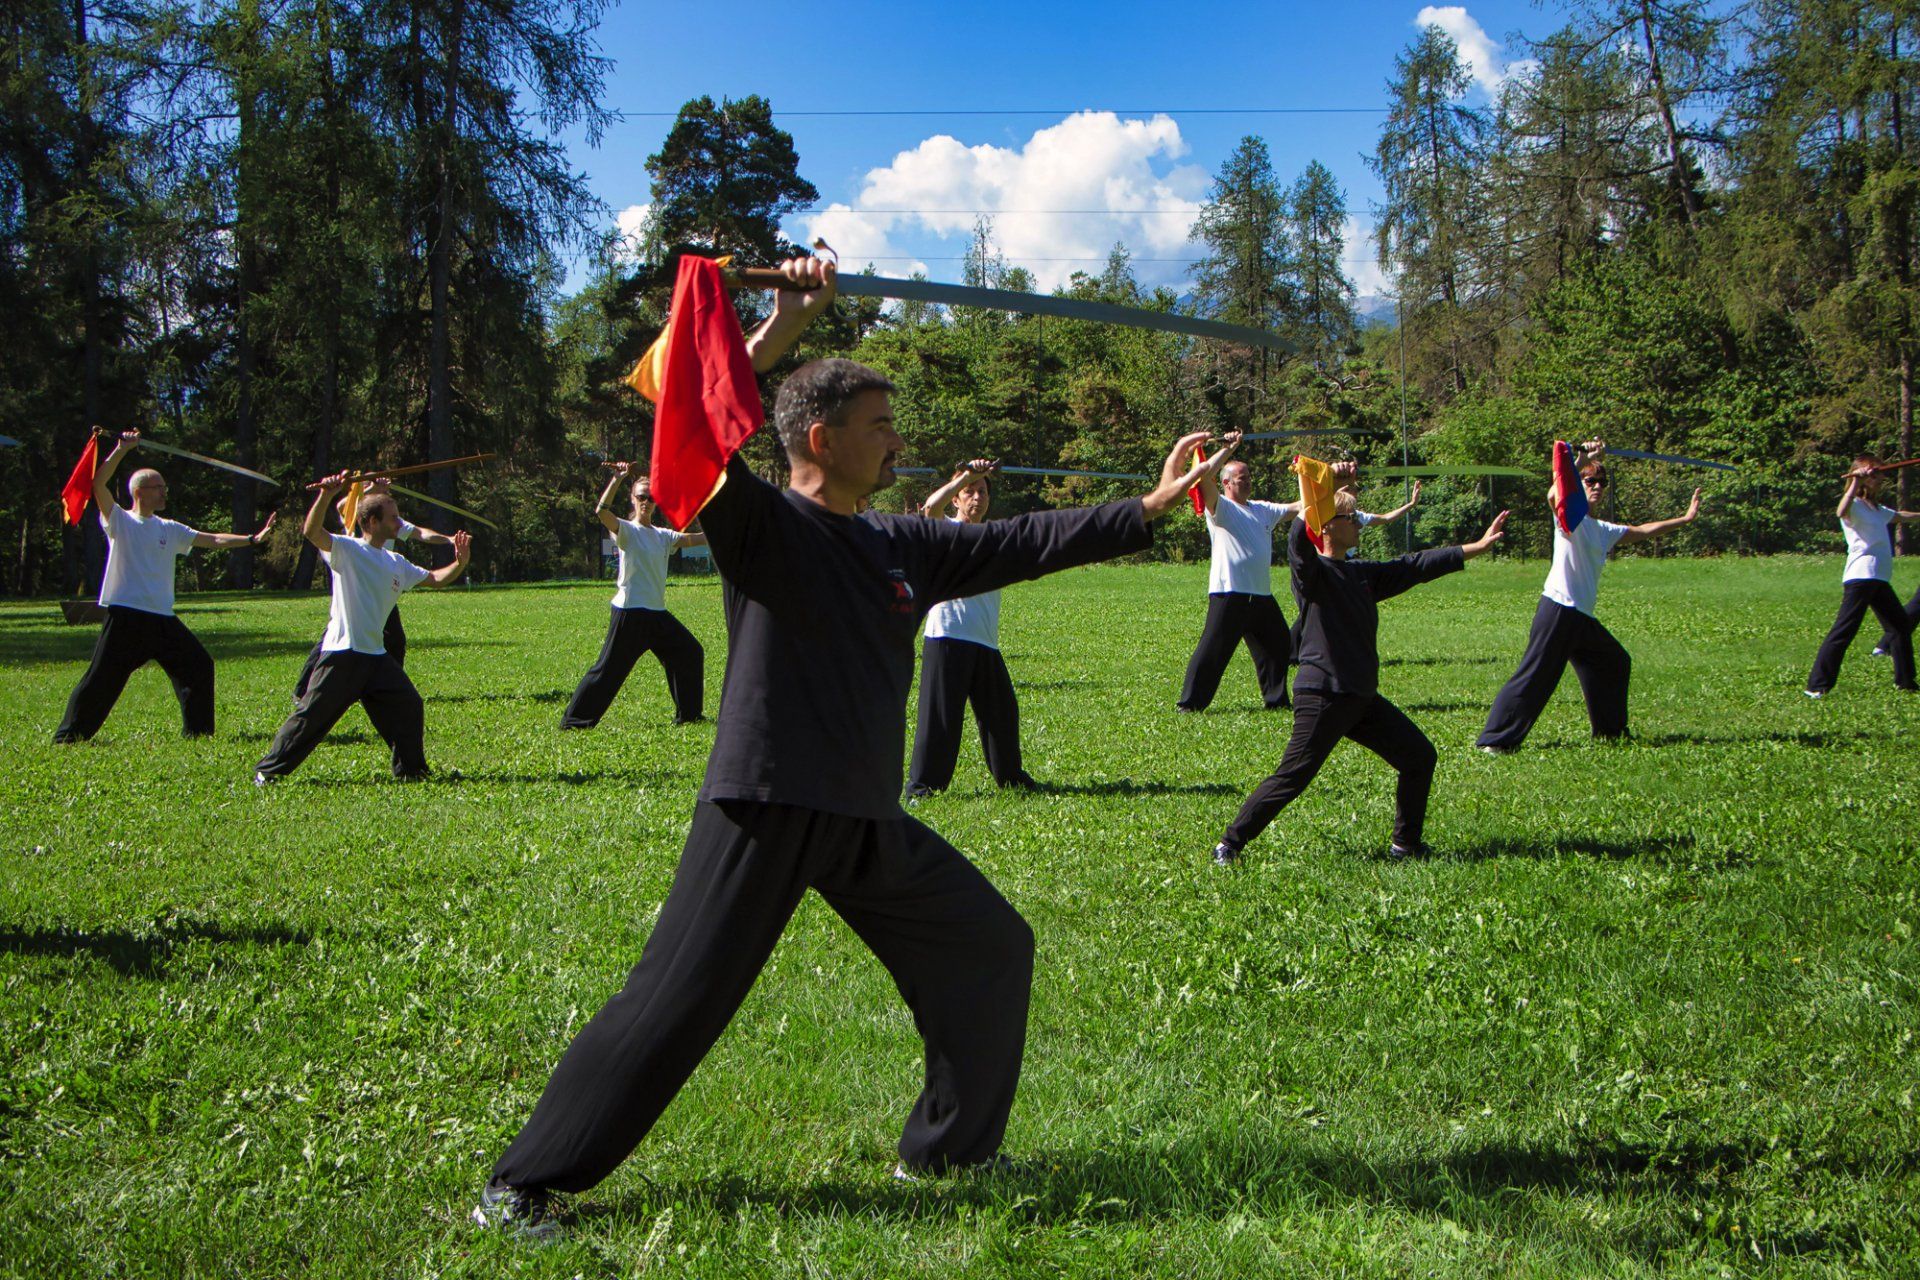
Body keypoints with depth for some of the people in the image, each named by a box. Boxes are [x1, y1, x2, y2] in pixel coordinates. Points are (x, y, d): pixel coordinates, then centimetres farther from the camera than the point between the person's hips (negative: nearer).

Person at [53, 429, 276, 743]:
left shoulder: (169, 529, 14)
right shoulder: (119, 521, 1)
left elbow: (214, 539, 11)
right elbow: (99, 483, -13)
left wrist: (252, 539, 1)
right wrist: (122, 449, -19)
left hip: (163, 618, 6)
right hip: (125, 617, -5)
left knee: (199, 666, 6)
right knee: (101, 678, -5)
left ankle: (198, 731, 17)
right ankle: (68, 736, 5)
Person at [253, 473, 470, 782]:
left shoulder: (397, 563, 15)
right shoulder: (346, 550, -6)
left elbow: (434, 578, 22)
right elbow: (312, 531, -22)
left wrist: (459, 564, 2)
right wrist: (326, 495, -37)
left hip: (376, 654, 7)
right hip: (342, 653, -7)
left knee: (409, 707, 5)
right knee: (311, 715, -5)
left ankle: (410, 769, 20)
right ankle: (268, 770, 6)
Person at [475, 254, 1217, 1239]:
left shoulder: (905, 549, 12)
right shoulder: (759, 524, -7)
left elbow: (1027, 542, 17)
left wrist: (1149, 508, 17)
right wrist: (781, 329, -30)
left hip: (870, 823, 8)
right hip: (763, 808, -8)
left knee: (991, 951, 14)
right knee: (674, 1003, -8)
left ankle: (948, 1151, 30)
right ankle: (521, 1185, 5)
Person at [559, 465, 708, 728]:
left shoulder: (663, 536, 14)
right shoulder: (627, 531, -4)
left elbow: (696, 539, 9)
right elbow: (601, 511, -22)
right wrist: (617, 479, -27)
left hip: (657, 613, 7)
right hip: (630, 612, -7)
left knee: (691, 654, 12)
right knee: (608, 668, -8)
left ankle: (688, 714, 24)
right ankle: (575, 719, -2)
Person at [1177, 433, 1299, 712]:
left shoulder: (1262, 509, 17)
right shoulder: (1220, 508, -3)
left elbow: (1300, 508, 21)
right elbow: (1204, 475, -19)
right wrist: (1229, 449, -14)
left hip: (1262, 595, 8)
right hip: (1229, 594, -8)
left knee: (1278, 646, 16)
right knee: (1212, 650, -8)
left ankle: (1276, 700, 30)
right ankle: (1190, 703, -2)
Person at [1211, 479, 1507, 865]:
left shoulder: (1363, 573, 15)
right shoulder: (1311, 570, -7)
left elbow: (1416, 566, 21)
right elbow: (1299, 536, -28)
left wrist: (1477, 547, 21)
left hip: (1362, 698, 8)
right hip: (1323, 695, -8)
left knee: (1419, 757, 9)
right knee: (1292, 777, -10)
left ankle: (1406, 844, 21)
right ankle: (1230, 842, 2)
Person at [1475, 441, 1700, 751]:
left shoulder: (1605, 530, 22)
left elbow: (1643, 531, 35)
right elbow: (1555, 496, -26)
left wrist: (1685, 519, 36)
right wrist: (1580, 462, -34)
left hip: (1584, 618, 9)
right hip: (1558, 610, -9)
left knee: (1616, 663, 21)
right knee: (1535, 677, -14)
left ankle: (1610, 731, 36)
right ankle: (1494, 740, -14)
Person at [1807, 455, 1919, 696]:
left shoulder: (1877, 509, 22)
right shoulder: (1854, 505, -5)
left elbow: (1900, 516, 43)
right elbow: (1841, 512, -30)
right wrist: (1856, 482, -32)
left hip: (1880, 579, 9)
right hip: (1860, 576, -9)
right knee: (1844, 631, -14)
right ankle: (1817, 685, -15)